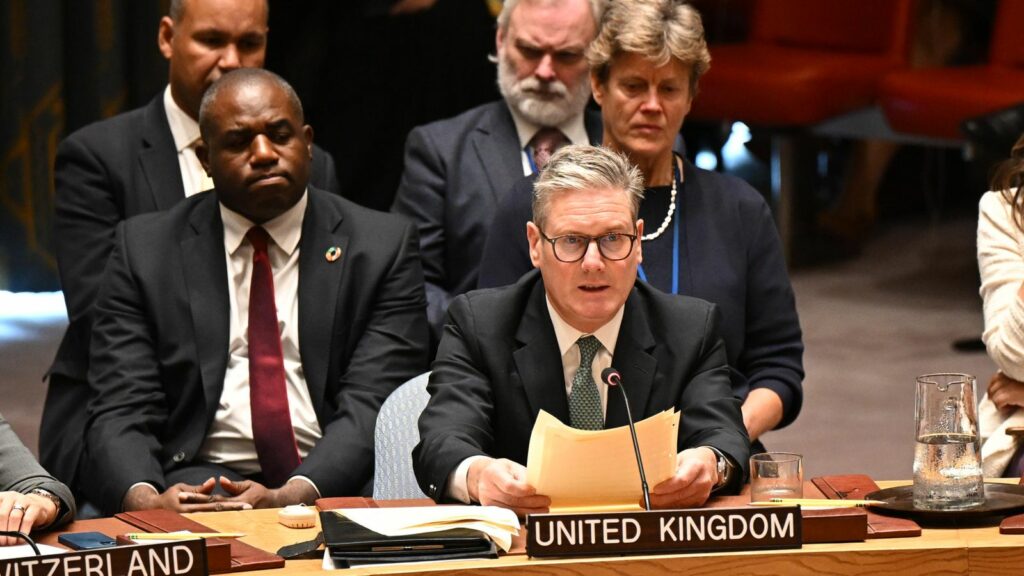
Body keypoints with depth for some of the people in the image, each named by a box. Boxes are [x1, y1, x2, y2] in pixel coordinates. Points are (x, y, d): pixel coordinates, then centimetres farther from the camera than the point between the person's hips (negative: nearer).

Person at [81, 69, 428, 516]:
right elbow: (119, 413, 2)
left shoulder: (383, 247, 8)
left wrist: (294, 494, -23)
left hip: (333, 481, 1)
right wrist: (144, 498, -21)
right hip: (199, 483, -1)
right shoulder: (145, 249, 11)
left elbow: (371, 410, -3)